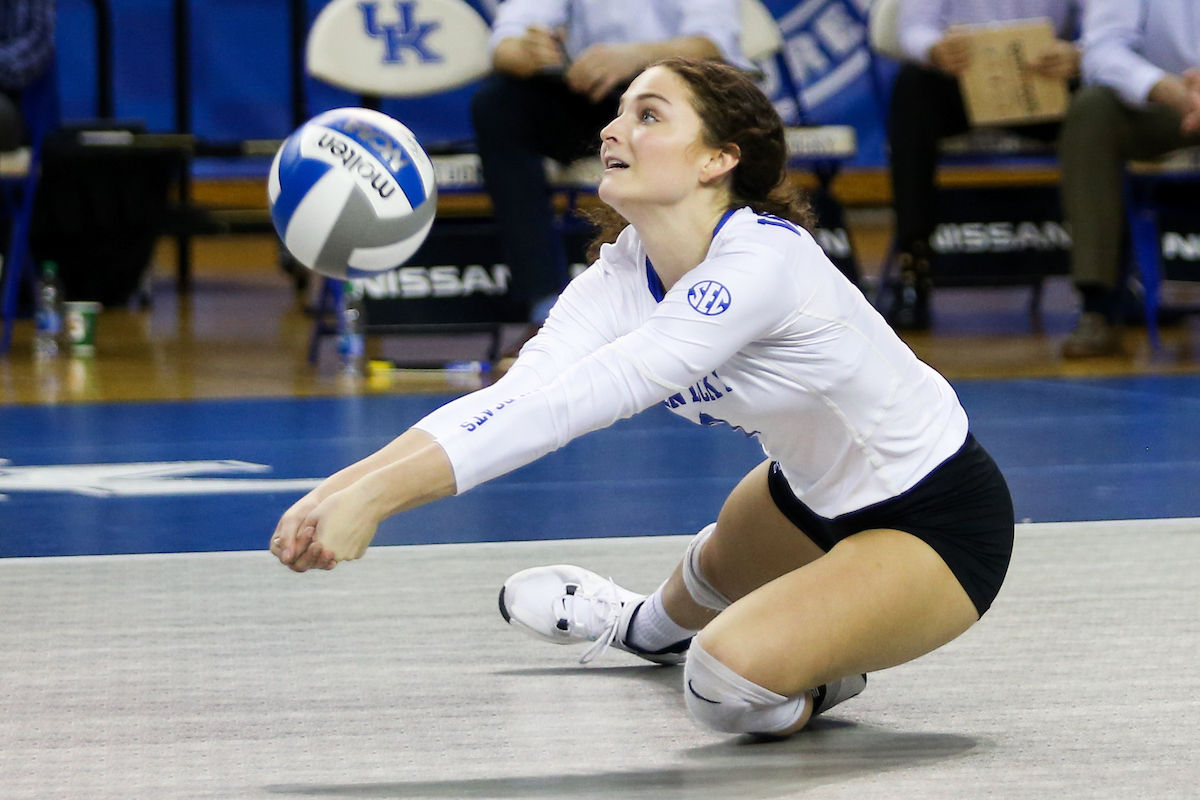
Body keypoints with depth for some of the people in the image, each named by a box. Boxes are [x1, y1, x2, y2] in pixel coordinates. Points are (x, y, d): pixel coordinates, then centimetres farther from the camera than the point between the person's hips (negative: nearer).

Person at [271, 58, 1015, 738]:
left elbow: (587, 397, -41)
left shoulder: (760, 261, -34)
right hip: (823, 492, 9)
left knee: (731, 678, -25)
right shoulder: (626, 272, -9)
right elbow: (519, 392, -22)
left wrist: (381, 494, -46)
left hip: (941, 521, -9)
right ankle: (653, 627, 68)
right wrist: (348, 482, -38)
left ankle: (824, 674, 7)